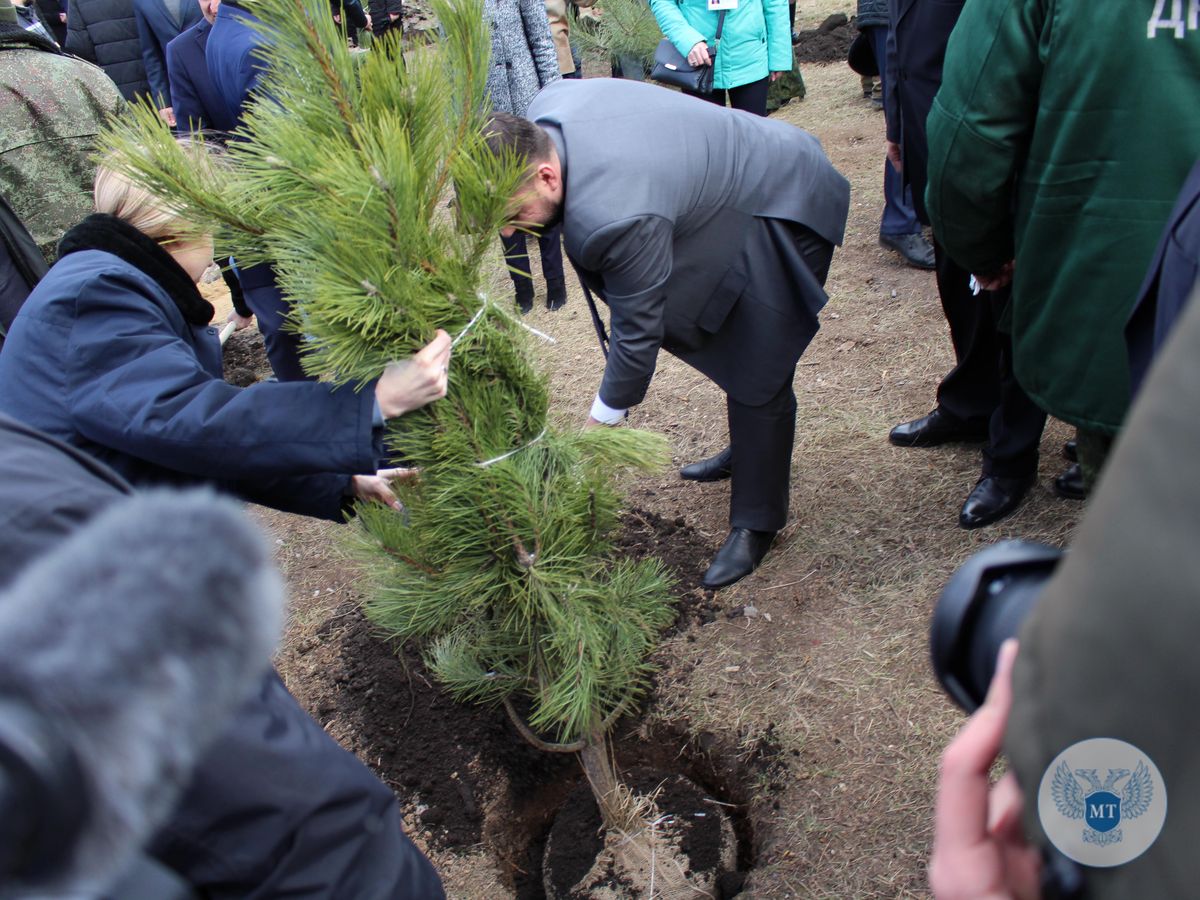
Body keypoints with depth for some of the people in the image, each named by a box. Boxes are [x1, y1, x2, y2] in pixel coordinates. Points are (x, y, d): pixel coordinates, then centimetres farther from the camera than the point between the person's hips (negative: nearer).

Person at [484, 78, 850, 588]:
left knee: (757, 378, -5)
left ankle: (757, 521, 12)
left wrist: (602, 420, -14)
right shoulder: (543, 111, -15)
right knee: (731, 348, 23)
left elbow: (637, 329, -29)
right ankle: (747, 452, 45)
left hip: (780, 211, -10)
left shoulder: (613, 215, -41)